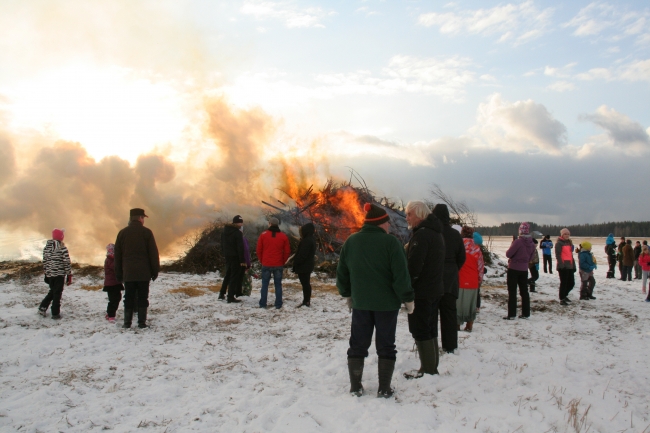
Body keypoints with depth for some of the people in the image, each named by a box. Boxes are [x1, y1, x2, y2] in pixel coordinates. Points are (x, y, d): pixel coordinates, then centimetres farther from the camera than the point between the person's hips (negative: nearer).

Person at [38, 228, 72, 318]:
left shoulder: (47, 247, 4)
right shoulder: (62, 248, -14)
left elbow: (44, 261, 9)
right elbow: (67, 262, -12)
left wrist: (46, 274, 19)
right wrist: (69, 275, -5)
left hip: (49, 274, 5)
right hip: (59, 274, -5)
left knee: (52, 291, 23)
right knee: (57, 293, 4)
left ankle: (42, 308, 18)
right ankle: (55, 313, 8)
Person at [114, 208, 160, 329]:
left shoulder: (122, 233, 7)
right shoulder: (146, 232, -3)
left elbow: (117, 255, 10)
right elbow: (154, 253, -4)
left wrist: (119, 274, 15)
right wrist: (155, 271, 3)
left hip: (128, 273, 3)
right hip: (143, 273, -2)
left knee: (129, 298, 7)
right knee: (142, 298, 3)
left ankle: (127, 323, 7)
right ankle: (142, 322, 2)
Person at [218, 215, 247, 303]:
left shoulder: (224, 231, 8)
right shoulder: (238, 233, -17)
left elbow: (222, 244, 14)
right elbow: (240, 248, -18)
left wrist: (224, 254, 19)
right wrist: (242, 260, -15)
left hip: (227, 256, 7)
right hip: (235, 257, -7)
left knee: (227, 275, 20)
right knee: (234, 276, -1)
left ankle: (222, 294, 23)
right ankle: (231, 297, 0)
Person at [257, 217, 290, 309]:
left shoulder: (263, 235, -2)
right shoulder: (283, 236, 1)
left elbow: (259, 250, 1)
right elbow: (287, 251, 2)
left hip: (266, 264, -1)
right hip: (278, 265, 1)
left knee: (265, 284, 8)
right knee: (278, 285, 8)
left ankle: (263, 304, 10)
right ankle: (278, 305, 8)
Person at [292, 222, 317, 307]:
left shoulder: (306, 241, -21)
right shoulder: (312, 240, 11)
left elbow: (302, 255, -23)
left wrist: (295, 263, -12)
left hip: (303, 267, -10)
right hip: (308, 266, 10)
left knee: (305, 284, -4)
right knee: (306, 283, 15)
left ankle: (306, 301, 2)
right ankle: (307, 301, 23)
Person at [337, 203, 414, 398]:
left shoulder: (351, 241, 2)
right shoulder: (390, 241, -13)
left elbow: (342, 272, 9)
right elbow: (401, 275, -15)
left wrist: (347, 294, 20)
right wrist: (408, 299, -4)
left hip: (360, 302, 4)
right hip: (387, 303, -3)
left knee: (358, 344, 12)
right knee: (385, 345, 8)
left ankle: (355, 386, 17)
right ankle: (384, 388, 12)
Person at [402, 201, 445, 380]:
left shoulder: (421, 235, -19)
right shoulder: (436, 233, 13)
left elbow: (413, 266, -24)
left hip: (421, 291, -10)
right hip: (435, 289, 10)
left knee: (420, 330, -2)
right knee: (430, 328, 16)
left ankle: (427, 370, 3)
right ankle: (433, 366, 25)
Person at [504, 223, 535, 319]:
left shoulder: (518, 241, -20)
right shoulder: (532, 244, 2)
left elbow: (508, 254, -16)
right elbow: (530, 258, 11)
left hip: (513, 269, -6)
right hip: (524, 270, 6)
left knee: (512, 292, -1)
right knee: (524, 291, 14)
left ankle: (511, 314, -2)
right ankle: (526, 313, 19)